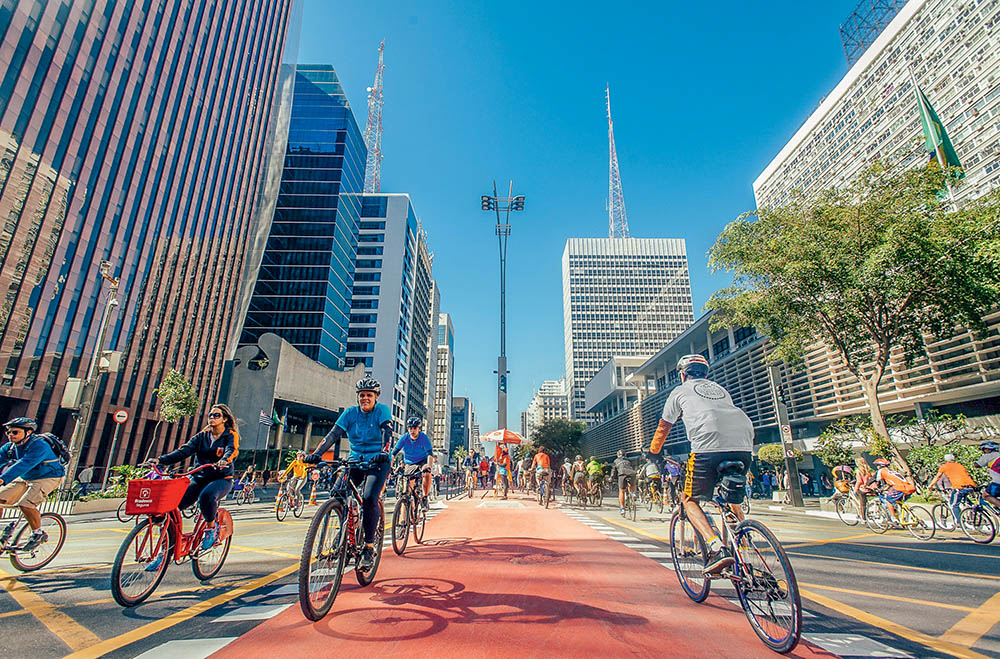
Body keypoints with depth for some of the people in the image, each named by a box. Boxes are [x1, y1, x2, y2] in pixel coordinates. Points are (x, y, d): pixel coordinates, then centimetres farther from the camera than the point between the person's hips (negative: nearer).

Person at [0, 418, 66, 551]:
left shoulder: (39, 445, -25)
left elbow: (23, 465, -36)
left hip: (47, 478, -8)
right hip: (24, 478, 8)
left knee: (25, 504, -24)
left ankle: (38, 534, -3)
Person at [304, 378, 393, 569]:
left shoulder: (382, 410, -7)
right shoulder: (350, 413, 1)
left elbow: (387, 432, -21)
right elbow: (334, 433, -8)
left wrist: (383, 453, -39)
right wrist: (317, 453, -22)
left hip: (377, 462, -4)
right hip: (355, 460, 4)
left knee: (369, 499, -21)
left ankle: (369, 548, -9)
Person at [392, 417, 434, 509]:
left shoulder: (424, 437, -21)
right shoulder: (404, 438, -17)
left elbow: (430, 453, -28)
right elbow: (394, 452, -18)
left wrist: (428, 466, -45)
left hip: (422, 461, -2)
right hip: (409, 463, 2)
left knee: (427, 474, -30)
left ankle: (424, 499, -16)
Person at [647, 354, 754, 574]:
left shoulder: (680, 391, 21)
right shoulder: (720, 389, 33)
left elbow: (663, 428, 26)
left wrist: (652, 454, 39)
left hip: (709, 445, -5)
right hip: (744, 445, 5)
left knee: (689, 500, 9)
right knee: (734, 502, 25)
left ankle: (718, 549, -10)